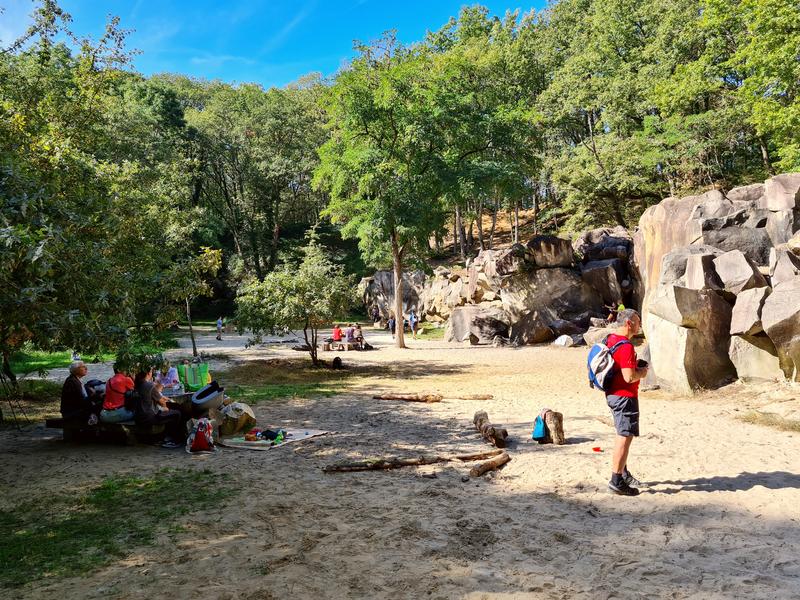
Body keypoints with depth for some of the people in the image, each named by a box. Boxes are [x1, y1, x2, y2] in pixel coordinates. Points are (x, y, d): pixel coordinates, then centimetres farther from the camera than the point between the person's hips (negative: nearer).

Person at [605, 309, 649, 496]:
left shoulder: (611, 340, 10)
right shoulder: (625, 346, -22)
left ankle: (623, 473, 34)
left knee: (622, 435, 21)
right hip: (625, 396, -10)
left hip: (613, 394, 10)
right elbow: (629, 377, -27)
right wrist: (642, 373, -8)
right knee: (625, 437, -5)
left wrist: (636, 367, 13)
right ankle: (617, 481, -2)